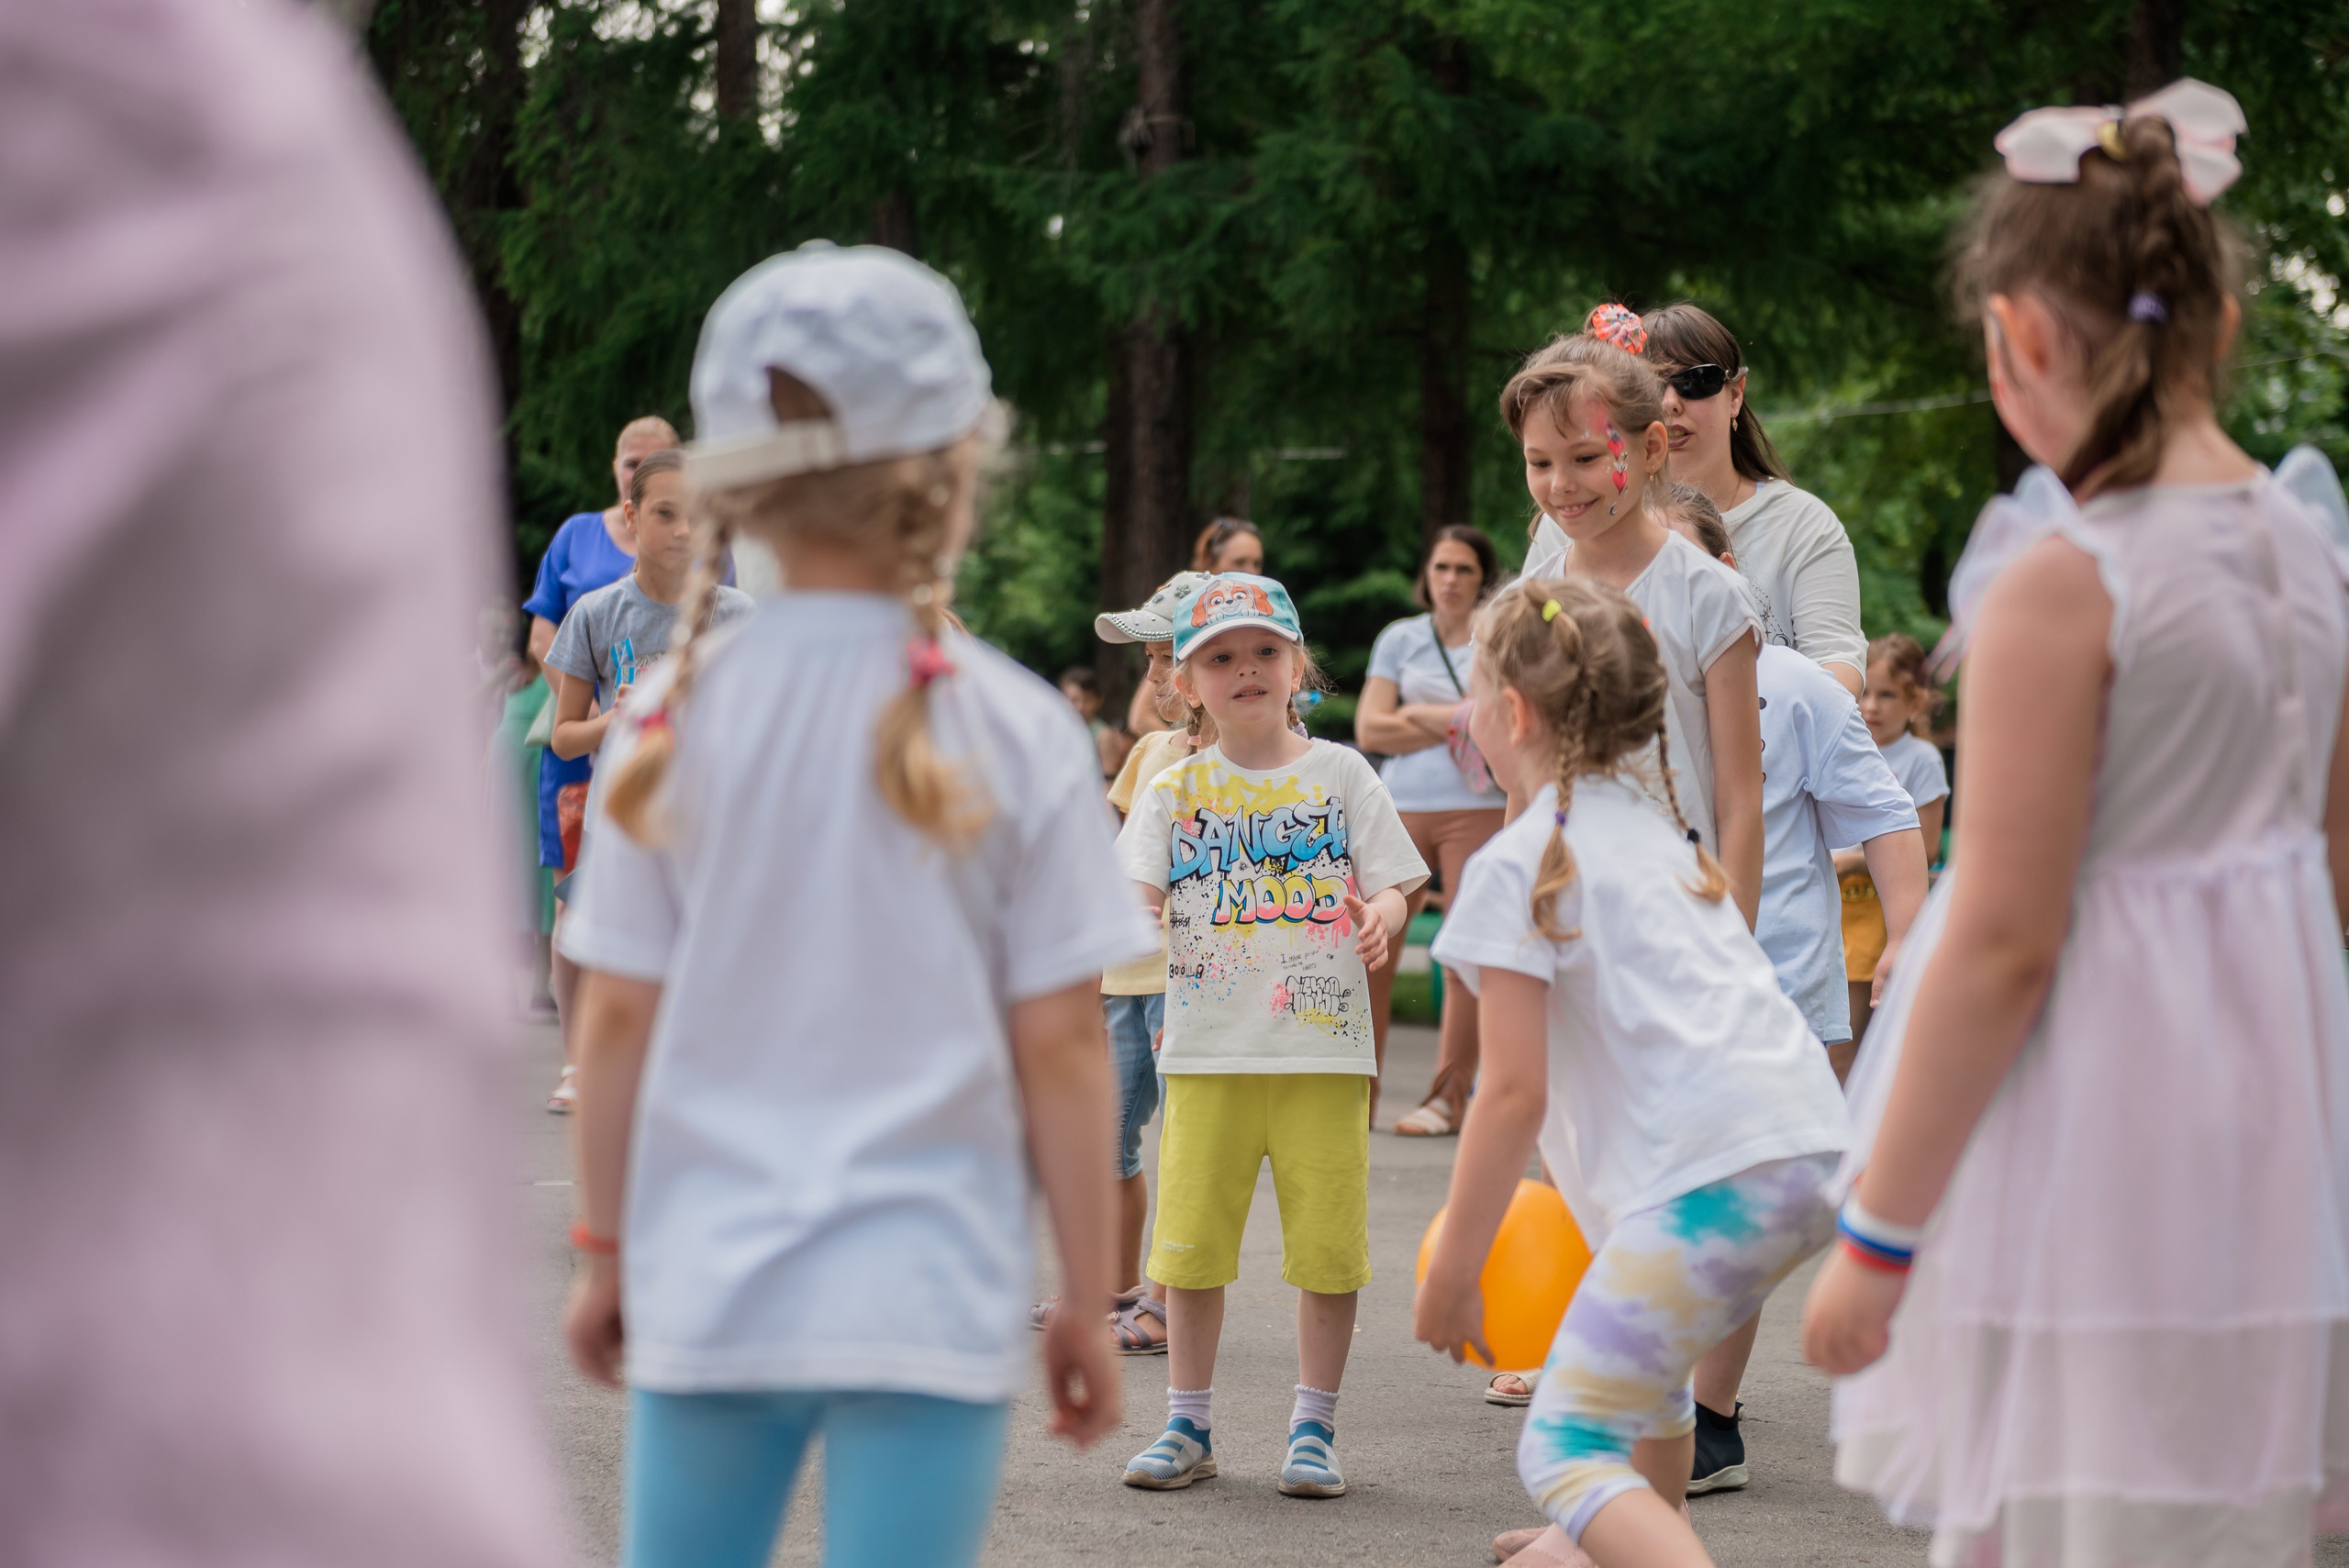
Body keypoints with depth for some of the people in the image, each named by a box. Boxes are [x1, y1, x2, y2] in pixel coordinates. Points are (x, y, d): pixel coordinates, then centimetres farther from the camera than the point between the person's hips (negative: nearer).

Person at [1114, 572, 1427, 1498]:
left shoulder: (1338, 774, 5)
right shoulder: (1176, 790, 7)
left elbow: (1392, 883, 2)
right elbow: (1139, 892, -3)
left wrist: (1382, 914, -21)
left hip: (1323, 1048, -1)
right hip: (1207, 1051, 1)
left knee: (1327, 1244, 0)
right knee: (1191, 1241, 4)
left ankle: (1314, 1429, 13)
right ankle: (1188, 1428, 17)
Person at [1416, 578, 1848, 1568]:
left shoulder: (1519, 865, -2)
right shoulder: (1655, 828, 23)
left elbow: (1515, 1094, -8)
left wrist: (1448, 1279, -2)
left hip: (1713, 1179, -9)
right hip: (1814, 1150, 9)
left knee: (1564, 1448, -10)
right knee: (1643, 1347, 36)